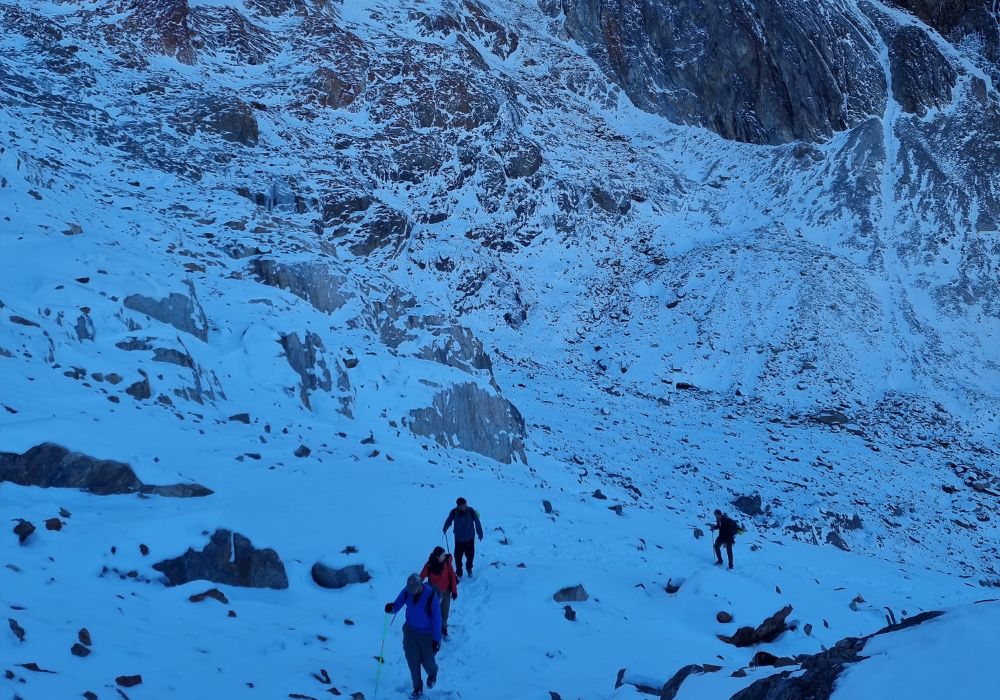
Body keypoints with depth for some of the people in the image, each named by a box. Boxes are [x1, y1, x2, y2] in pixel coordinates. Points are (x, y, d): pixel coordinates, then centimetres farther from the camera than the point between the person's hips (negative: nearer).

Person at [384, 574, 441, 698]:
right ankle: (417, 688, 23)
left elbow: (437, 619, -19)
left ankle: (432, 673, 46)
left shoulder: (431, 596, -26)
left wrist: (437, 639, -16)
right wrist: (391, 608, -31)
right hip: (410, 630, 3)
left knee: (427, 660, 9)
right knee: (412, 660, 3)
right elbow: (397, 606, -6)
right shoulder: (407, 591, -15)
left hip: (426, 633, -3)